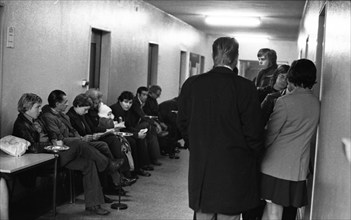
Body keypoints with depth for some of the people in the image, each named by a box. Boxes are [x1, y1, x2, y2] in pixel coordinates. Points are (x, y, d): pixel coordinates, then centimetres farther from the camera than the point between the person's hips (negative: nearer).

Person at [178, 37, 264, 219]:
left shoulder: (191, 84, -3)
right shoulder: (245, 88, -14)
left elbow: (183, 125, 5)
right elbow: (253, 132, -10)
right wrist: (252, 156, 8)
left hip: (200, 170, 3)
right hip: (234, 172, -3)